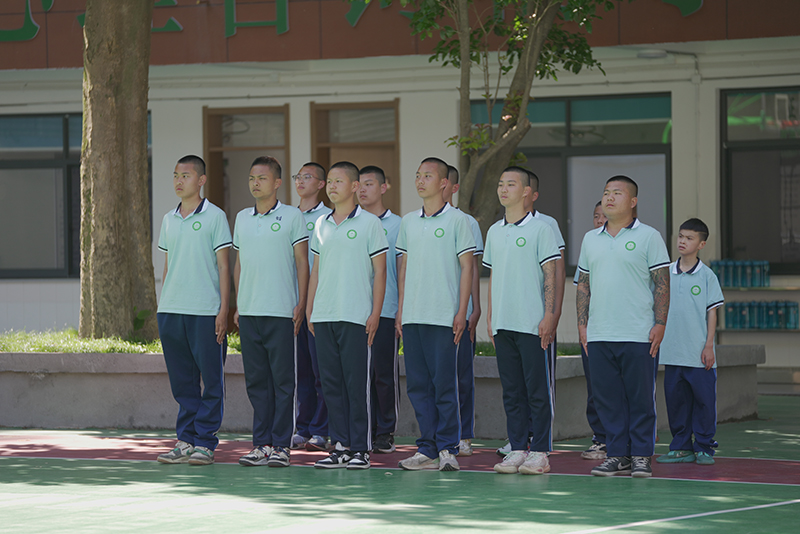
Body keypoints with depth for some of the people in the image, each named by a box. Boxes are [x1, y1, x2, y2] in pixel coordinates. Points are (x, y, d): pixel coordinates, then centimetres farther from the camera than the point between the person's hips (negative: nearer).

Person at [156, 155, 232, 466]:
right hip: (170, 311, 5)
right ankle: (185, 441, 13)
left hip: (205, 312, -5)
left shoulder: (215, 217, -2)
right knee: (182, 382, 8)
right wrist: (163, 309, 15)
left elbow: (223, 266, -3)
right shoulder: (169, 220, 14)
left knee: (211, 381, -1)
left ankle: (205, 443, 2)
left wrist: (224, 309, -9)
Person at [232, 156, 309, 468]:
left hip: (281, 312, -5)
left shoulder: (292, 217, -1)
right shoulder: (242, 218, 14)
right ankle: (261, 443, 11)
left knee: (282, 380, -3)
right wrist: (237, 306, 14)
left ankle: (281, 445, 0)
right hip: (249, 311, 5)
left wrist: (301, 304, -8)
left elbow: (302, 262, -2)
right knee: (256, 380, 7)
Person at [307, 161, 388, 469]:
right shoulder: (321, 225, 14)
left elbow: (379, 271, -2)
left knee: (356, 383, -4)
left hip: (355, 317, -5)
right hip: (323, 316, 5)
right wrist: (309, 309, 14)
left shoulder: (369, 223, -1)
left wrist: (375, 313, -8)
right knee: (331, 382, 6)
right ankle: (340, 446, 11)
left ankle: (361, 448, 1)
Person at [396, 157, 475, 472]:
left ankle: (447, 448, 1)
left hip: (444, 316, -5)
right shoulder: (408, 222, 14)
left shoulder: (457, 220, -1)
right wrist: (401, 309, 13)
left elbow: (466, 267, -3)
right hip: (413, 316, 5)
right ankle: (428, 449, 10)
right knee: (417, 384, 5)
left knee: (444, 384, -5)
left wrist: (461, 312, -9)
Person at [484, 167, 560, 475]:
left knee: (537, 390, -4)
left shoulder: (540, 229, -3)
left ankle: (540, 452, -1)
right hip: (503, 323, 6)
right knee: (512, 391, 8)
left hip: (532, 323, -6)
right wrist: (490, 317, 14)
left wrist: (549, 317, -12)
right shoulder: (494, 232, 15)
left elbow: (550, 276, -5)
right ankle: (517, 448, 12)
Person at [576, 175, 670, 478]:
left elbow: (662, 283, -1)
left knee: (641, 398, -1)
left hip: (639, 336, -4)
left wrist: (660, 323, -9)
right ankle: (617, 455, 11)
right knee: (607, 398, 5)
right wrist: (582, 323, 10)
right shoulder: (590, 239, 14)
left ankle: (641, 456, 6)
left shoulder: (649, 237, 1)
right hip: (599, 336, 4)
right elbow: (583, 284, 18)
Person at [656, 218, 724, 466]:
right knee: (675, 399, 6)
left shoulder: (707, 276, -1)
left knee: (703, 399, -1)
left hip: (699, 354, -3)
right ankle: (681, 448, 15)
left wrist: (709, 346, -6)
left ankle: (704, 448, 8)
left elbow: (712, 312, 0)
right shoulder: (667, 273, 8)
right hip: (672, 352, 4)